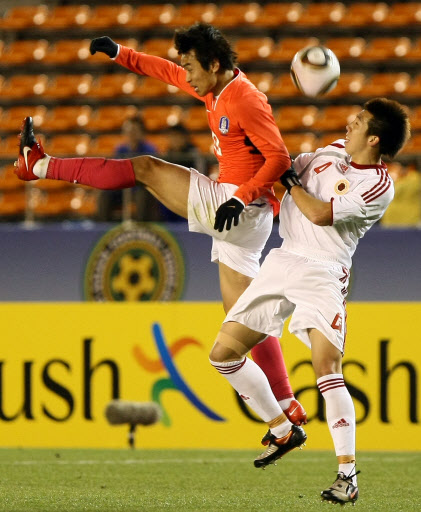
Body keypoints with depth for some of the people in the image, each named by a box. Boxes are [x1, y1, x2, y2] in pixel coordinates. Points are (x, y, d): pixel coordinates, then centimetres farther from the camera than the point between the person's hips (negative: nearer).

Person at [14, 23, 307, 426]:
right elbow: (169, 73, 26)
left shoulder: (246, 101, -16)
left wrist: (240, 198, -27)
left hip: (239, 208, -9)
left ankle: (40, 165, 16)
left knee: (146, 169, 3)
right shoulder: (215, 90, 12)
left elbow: (279, 159, -21)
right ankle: (289, 408, 6)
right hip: (236, 215, 9)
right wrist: (120, 54, 21)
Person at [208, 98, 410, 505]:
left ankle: (347, 474, -18)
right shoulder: (334, 150, 11)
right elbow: (291, 169, 28)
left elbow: (320, 214, -18)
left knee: (326, 369, -23)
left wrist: (289, 181, -4)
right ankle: (283, 430, 21)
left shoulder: (379, 186, -13)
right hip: (282, 261, 8)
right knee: (223, 353, 5)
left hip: (322, 274, -8)